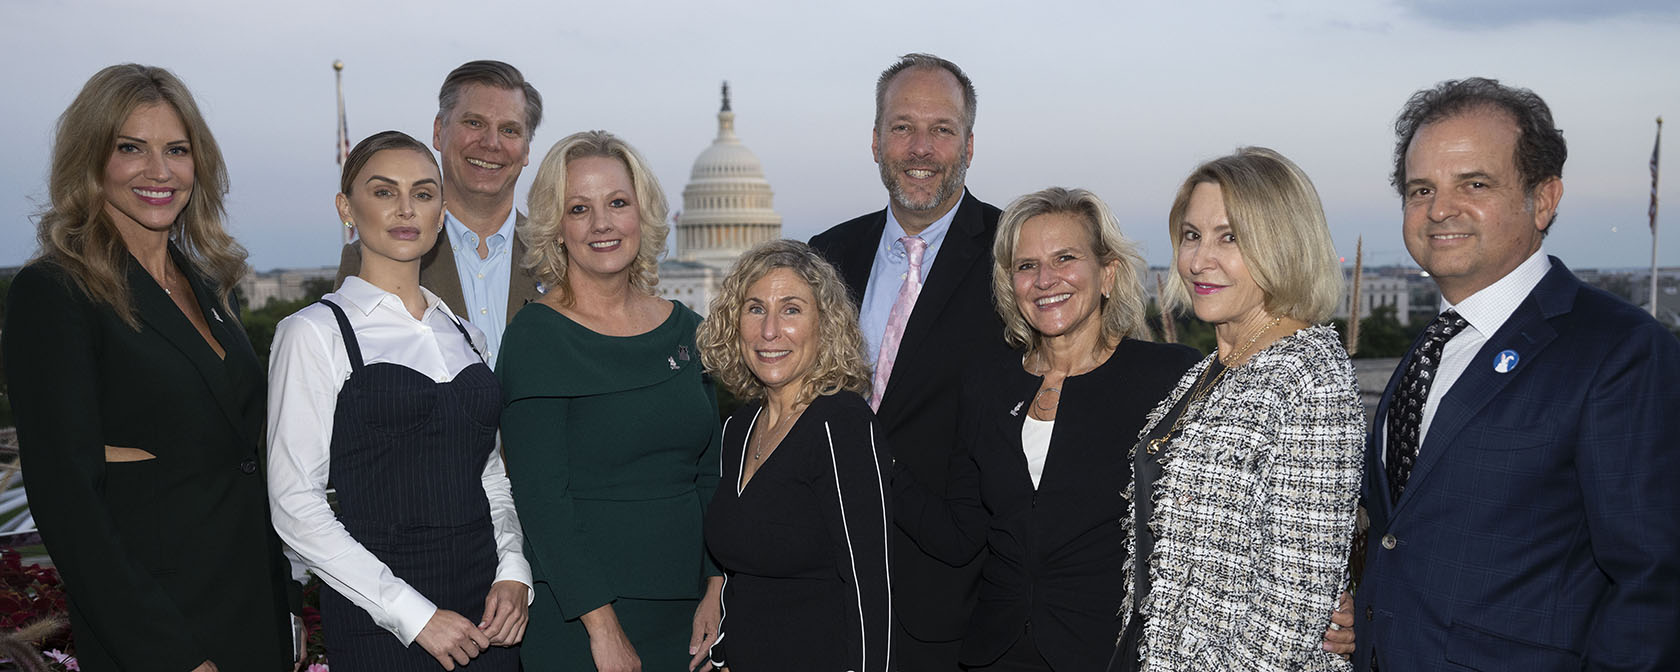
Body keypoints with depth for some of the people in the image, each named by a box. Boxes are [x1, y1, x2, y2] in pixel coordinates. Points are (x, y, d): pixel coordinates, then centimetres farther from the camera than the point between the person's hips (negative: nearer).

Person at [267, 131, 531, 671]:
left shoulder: (465, 336, 11)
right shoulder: (315, 333, -5)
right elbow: (295, 504, -10)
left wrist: (512, 573, -1)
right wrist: (415, 615, -14)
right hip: (379, 627, -4)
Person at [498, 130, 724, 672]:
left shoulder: (684, 330, 5)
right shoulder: (537, 337, -9)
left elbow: (710, 477, 9)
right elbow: (541, 497, -13)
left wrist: (715, 591, 0)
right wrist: (603, 627, -16)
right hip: (577, 619, -4)